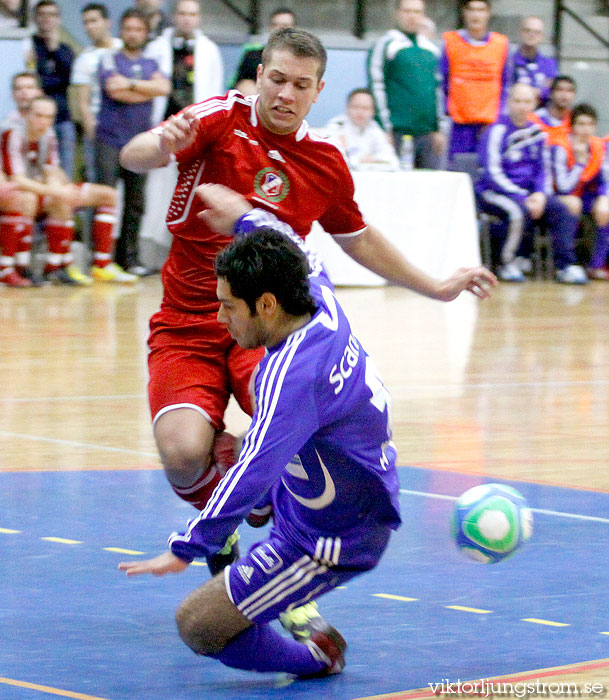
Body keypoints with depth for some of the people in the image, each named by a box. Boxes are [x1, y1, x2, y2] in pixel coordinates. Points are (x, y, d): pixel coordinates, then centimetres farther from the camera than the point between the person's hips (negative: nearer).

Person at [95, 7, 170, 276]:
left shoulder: (151, 64, 17)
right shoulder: (109, 60, 5)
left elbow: (164, 87, -3)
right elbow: (114, 90, -12)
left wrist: (131, 84, -10)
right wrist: (148, 90, -4)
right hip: (110, 139, -4)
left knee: (136, 202, 4)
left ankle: (129, 258, 10)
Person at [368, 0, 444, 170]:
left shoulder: (432, 49, 17)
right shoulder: (386, 46, 0)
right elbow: (376, 87, -4)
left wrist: (439, 129, 13)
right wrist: (385, 129, -10)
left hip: (429, 135, 5)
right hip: (398, 134, -5)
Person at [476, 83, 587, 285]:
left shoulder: (536, 132, 10)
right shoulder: (498, 131, -10)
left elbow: (542, 170, 16)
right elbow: (493, 174, -14)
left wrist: (539, 194, -5)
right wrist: (523, 198, -19)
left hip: (527, 193, 6)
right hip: (493, 193, -6)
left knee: (559, 209, -17)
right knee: (519, 211, -35)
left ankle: (565, 265, -16)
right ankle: (506, 264, -17)